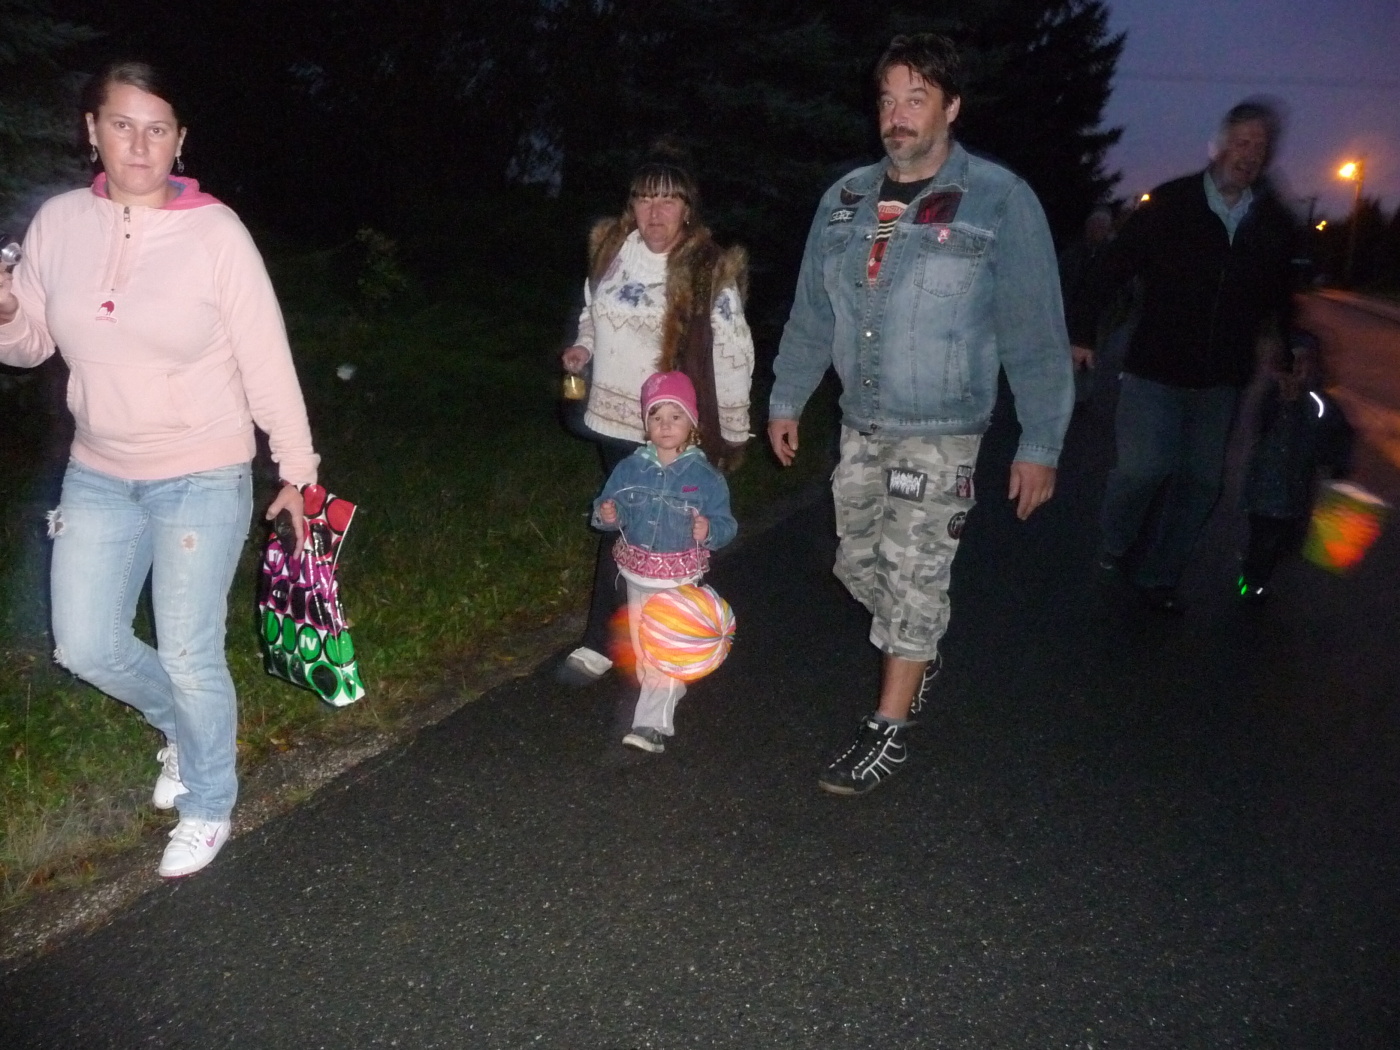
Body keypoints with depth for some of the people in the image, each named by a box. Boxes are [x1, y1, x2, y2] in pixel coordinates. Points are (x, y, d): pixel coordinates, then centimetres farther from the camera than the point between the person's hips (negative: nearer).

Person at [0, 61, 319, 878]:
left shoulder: (215, 231, -13)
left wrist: (297, 467, -7)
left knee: (190, 657, 2)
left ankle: (209, 808, 27)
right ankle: (185, 728, 41)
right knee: (86, 646, 10)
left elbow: (266, 359, -10)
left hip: (204, 479, -5)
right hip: (99, 475, 5)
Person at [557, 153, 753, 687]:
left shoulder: (708, 273, -13)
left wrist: (732, 434, -6)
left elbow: (732, 357, -9)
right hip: (614, 417, 6)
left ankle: (600, 642, 14)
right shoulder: (610, 250, 3)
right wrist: (583, 348, 1)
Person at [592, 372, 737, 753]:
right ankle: (672, 692, 42)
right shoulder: (629, 469, -3)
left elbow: (725, 524, -9)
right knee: (642, 647, 19)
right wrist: (606, 515, -20)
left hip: (680, 578, -4)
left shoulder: (705, 477, -11)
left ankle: (651, 723, 2)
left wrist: (709, 531, -30)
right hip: (637, 574, 4)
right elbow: (610, 507, 3)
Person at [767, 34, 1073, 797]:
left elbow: (1035, 334, -10)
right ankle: (919, 660, 41)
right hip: (860, 426, 5)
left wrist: (1040, 443, -12)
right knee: (859, 562, 14)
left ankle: (888, 730, 13)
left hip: (940, 435, -5)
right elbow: (812, 314, 12)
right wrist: (786, 399, 15)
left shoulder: (999, 203, -11)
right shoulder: (846, 199, 4)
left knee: (912, 574, -3)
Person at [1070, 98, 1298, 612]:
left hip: (1222, 377, 4)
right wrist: (1084, 330, -8)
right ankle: (1118, 544, 17)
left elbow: (1280, 294, 17)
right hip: (1156, 366, -4)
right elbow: (1115, 265, -6)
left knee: (1201, 480, 7)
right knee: (1145, 466, -14)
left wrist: (1275, 338, 5)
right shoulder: (1170, 203, -6)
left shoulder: (1274, 222, 4)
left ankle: (1158, 575, 23)